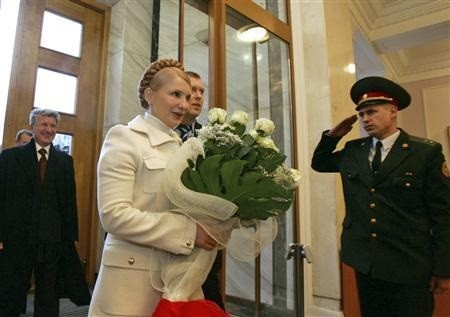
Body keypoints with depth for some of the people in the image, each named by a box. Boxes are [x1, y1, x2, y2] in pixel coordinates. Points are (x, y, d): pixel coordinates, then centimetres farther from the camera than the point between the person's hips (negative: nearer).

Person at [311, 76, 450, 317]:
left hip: (409, 266, -4)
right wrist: (332, 135, 2)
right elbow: (319, 163, 19)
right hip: (364, 261, 4)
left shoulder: (427, 152, -7)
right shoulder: (352, 150, 5)